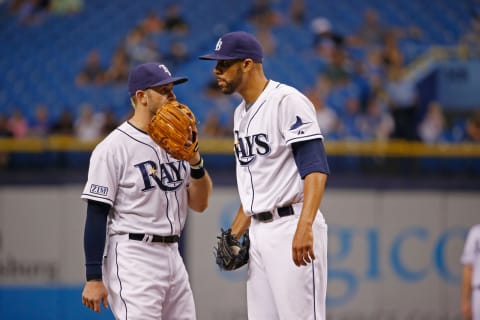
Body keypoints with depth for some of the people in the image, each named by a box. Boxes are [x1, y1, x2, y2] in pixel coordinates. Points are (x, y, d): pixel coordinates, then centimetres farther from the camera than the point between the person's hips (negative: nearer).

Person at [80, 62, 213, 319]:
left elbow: (199, 204, 13)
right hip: (133, 258, -8)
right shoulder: (113, 147, -9)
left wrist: (195, 161, -5)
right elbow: (96, 214, -12)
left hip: (172, 256, 8)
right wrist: (93, 278, -16)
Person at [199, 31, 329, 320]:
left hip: (292, 228, -9)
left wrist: (304, 227, -31)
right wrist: (236, 232, 18)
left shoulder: (288, 101, -11)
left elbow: (315, 168, -20)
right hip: (259, 232, 9)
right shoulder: (241, 113, 18)